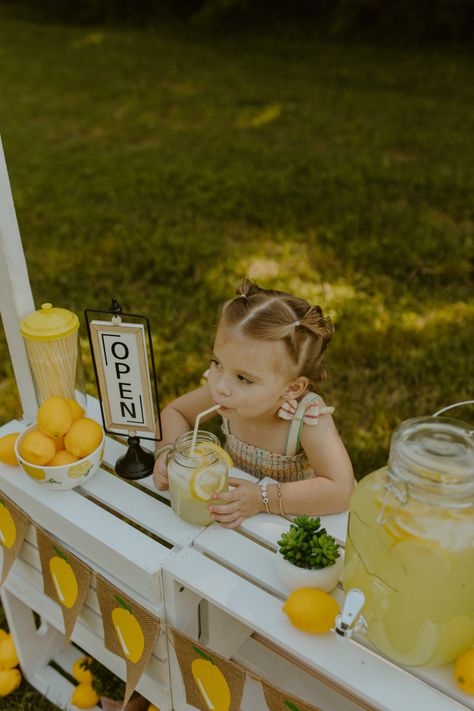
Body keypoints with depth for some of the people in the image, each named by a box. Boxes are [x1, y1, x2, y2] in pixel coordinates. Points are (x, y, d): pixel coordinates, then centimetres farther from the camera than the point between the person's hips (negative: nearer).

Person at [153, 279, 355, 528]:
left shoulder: (309, 417, -29)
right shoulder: (224, 392, -18)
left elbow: (342, 492, -37)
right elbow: (174, 411, 1)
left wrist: (263, 498, -37)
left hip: (293, 521, -2)